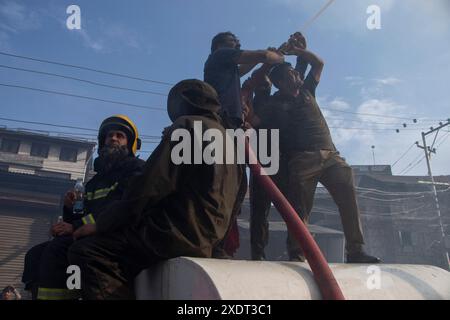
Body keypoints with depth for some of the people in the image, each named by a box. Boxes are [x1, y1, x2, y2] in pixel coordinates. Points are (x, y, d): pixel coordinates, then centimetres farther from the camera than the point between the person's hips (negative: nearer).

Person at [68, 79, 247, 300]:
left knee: (85, 252, -9)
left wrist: (100, 224, 0)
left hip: (177, 236, -9)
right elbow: (235, 204, 20)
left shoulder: (188, 125, -2)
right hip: (206, 242, 9)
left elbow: (149, 188, -11)